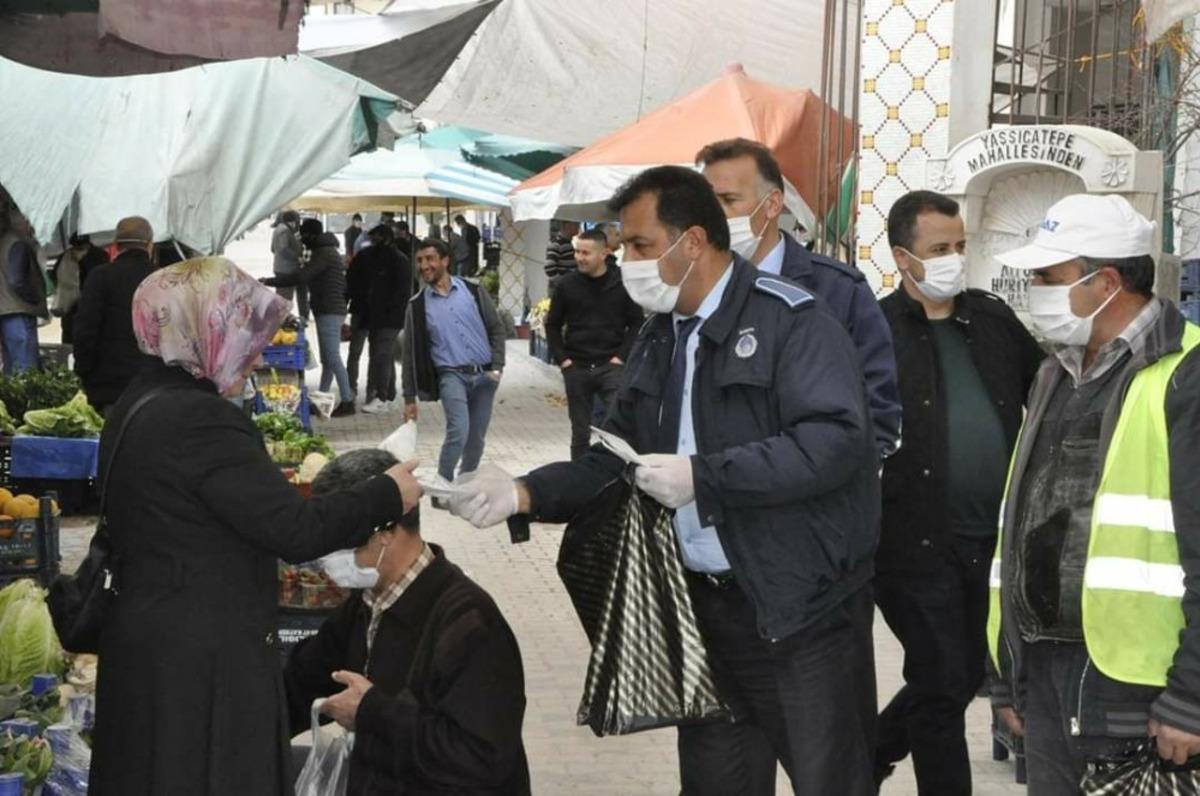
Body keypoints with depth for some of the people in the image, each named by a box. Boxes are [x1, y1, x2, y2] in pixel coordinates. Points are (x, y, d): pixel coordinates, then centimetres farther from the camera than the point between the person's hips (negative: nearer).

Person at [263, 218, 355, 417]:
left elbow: (300, 277, -22)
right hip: (329, 311, 11)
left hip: (329, 311, -11)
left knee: (333, 358, -11)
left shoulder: (324, 254, -15)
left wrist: (269, 281, -18)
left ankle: (347, 401, -11)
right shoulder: (329, 251, 18)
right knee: (327, 359, 12)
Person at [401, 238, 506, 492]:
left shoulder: (473, 291, 4)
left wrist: (497, 366, -6)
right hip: (451, 375, -2)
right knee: (459, 430, -21)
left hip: (484, 375, 2)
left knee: (476, 438, 7)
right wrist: (409, 398, 2)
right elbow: (411, 354, 5)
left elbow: (496, 329, 7)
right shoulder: (418, 306, 2)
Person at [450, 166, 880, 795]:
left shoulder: (792, 320, -13)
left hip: (804, 610, -7)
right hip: (708, 603, 8)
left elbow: (835, 439, -25)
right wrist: (524, 494, -3)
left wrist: (701, 476, -23)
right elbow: (617, 460, 14)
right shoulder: (658, 339, 12)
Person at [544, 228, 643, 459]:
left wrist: (621, 356, -6)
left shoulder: (622, 284, -2)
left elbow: (636, 323, 2)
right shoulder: (567, 284, 3)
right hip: (576, 368, 2)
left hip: (611, 367, -2)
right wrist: (562, 358, 1)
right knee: (580, 433, 10)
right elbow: (553, 325, 11)